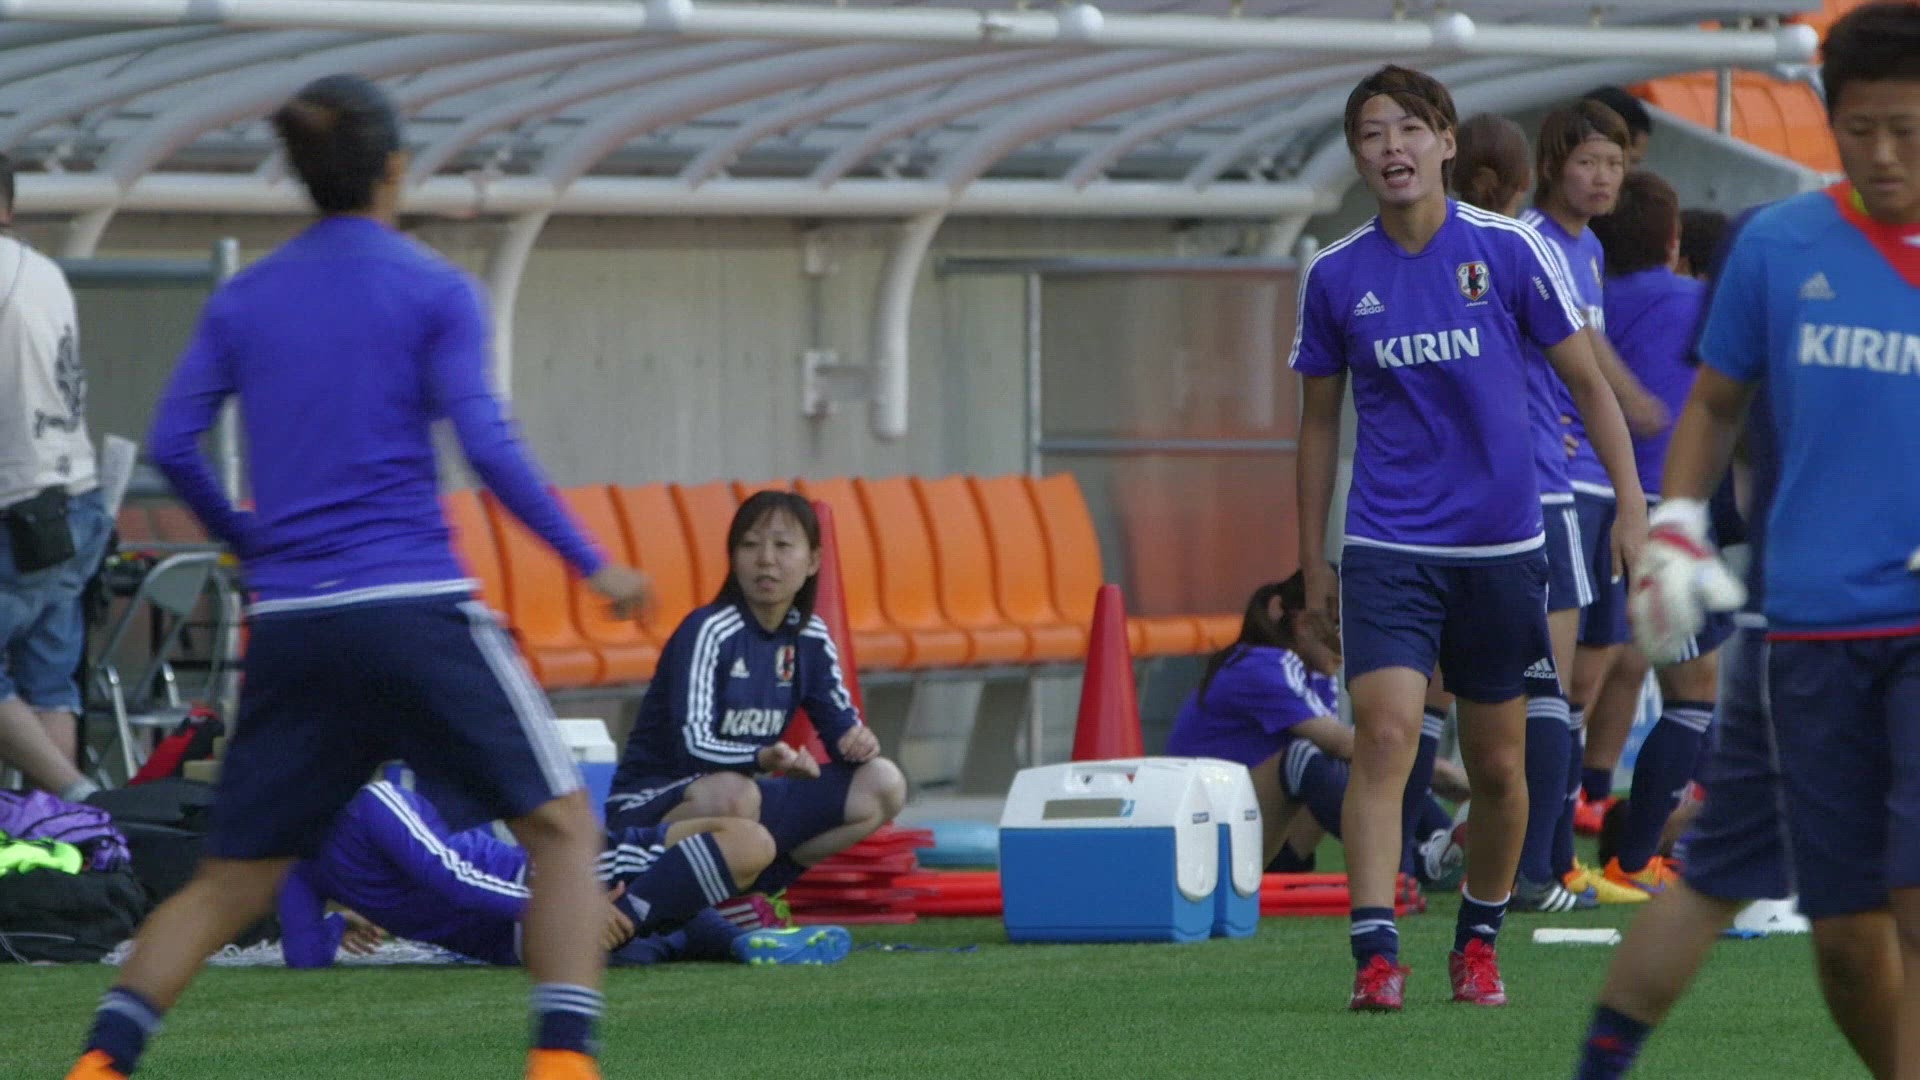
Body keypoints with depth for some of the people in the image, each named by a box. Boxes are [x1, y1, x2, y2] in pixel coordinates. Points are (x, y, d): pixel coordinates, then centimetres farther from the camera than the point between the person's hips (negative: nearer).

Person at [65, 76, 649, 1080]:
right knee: (562, 826, 3)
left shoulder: (242, 299, 11)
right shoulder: (433, 291, 0)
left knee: (230, 881, 13)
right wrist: (592, 565, -5)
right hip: (412, 610, -4)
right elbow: (485, 445, -10)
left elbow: (171, 443, 6)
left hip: (289, 622, 4)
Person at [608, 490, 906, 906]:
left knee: (882, 785, -5)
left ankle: (753, 886, -6)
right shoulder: (709, 631, -17)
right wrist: (765, 758, -45)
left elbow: (841, 726, 7)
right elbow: (694, 747, -26)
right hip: (649, 806, -7)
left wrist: (858, 741, -19)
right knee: (729, 794, -41)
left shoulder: (809, 638, 4)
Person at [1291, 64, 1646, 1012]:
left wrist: (1632, 505, -3)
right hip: (1386, 549, 0)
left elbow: (1586, 380, 4)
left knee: (1497, 763, 9)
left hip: (1500, 543, 0)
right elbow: (1318, 421, 11)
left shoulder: (1507, 249, -4)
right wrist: (1313, 566, 11)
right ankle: (1375, 957, -22)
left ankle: (1478, 942, 29)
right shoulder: (1334, 276, 1)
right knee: (1384, 735, -18)